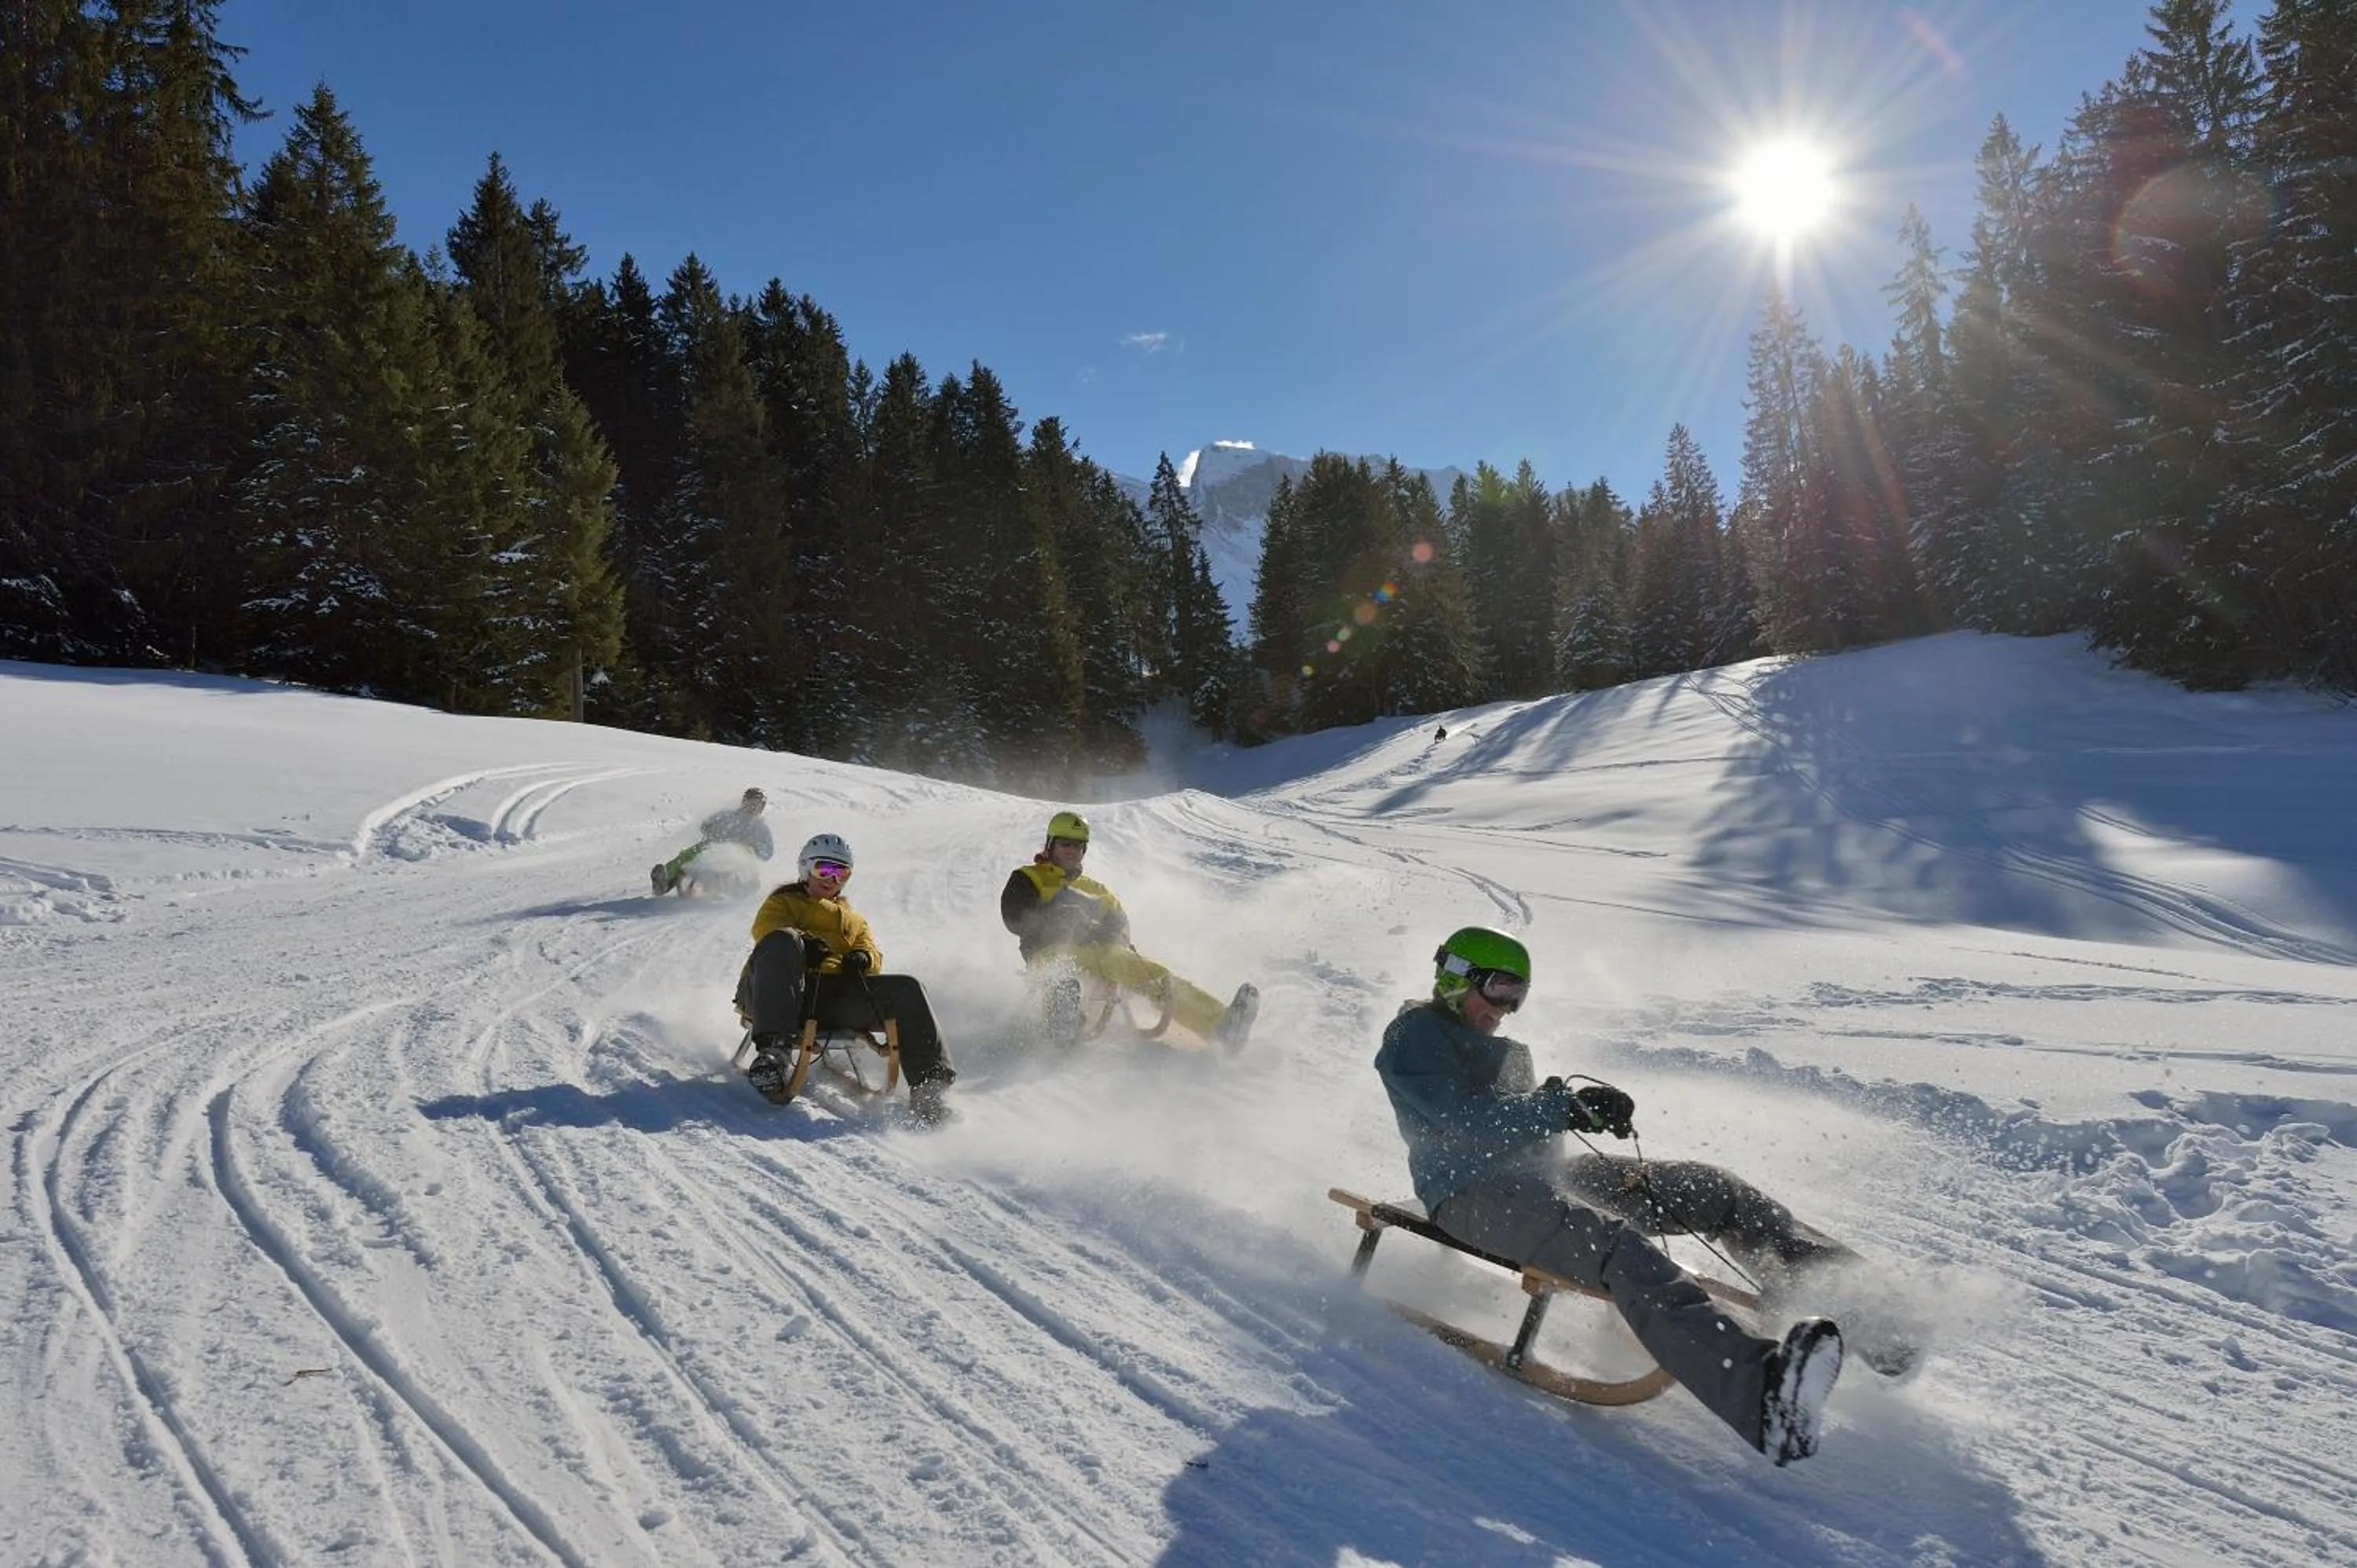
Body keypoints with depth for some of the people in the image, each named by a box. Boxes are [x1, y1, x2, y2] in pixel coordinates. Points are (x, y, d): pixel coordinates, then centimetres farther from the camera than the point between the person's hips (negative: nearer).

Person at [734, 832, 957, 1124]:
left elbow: (874, 956, 20)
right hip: (781, 991, -3)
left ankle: (928, 1086, -29)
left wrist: (863, 958, -7)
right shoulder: (783, 901, 28)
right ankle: (774, 1052, -50)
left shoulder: (855, 919, 38)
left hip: (834, 996, 3)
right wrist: (803, 942, -18)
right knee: (782, 942, -36)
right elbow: (767, 928, 5)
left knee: (906, 989, -19)